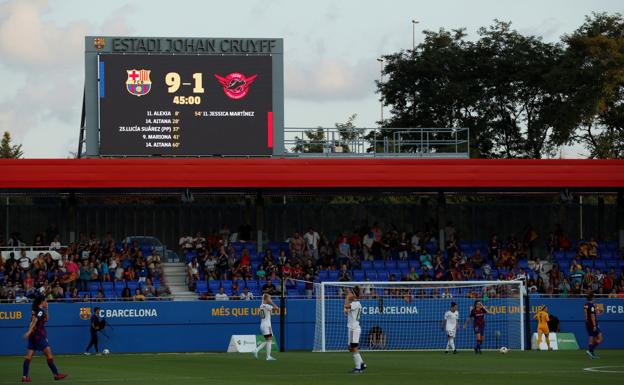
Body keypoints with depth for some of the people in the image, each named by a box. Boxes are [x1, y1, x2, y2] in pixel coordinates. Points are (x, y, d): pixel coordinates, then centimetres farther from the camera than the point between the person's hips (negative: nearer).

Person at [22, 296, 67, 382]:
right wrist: (29, 331, -32)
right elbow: (34, 320, -23)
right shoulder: (40, 311, -10)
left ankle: (24, 376, -4)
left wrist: (46, 309, 21)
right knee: (49, 354, -3)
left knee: (29, 356, 2)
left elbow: (45, 319, 29)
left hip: (33, 336, 9)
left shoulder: (36, 310, 16)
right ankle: (56, 374, 0)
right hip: (39, 335, -9)